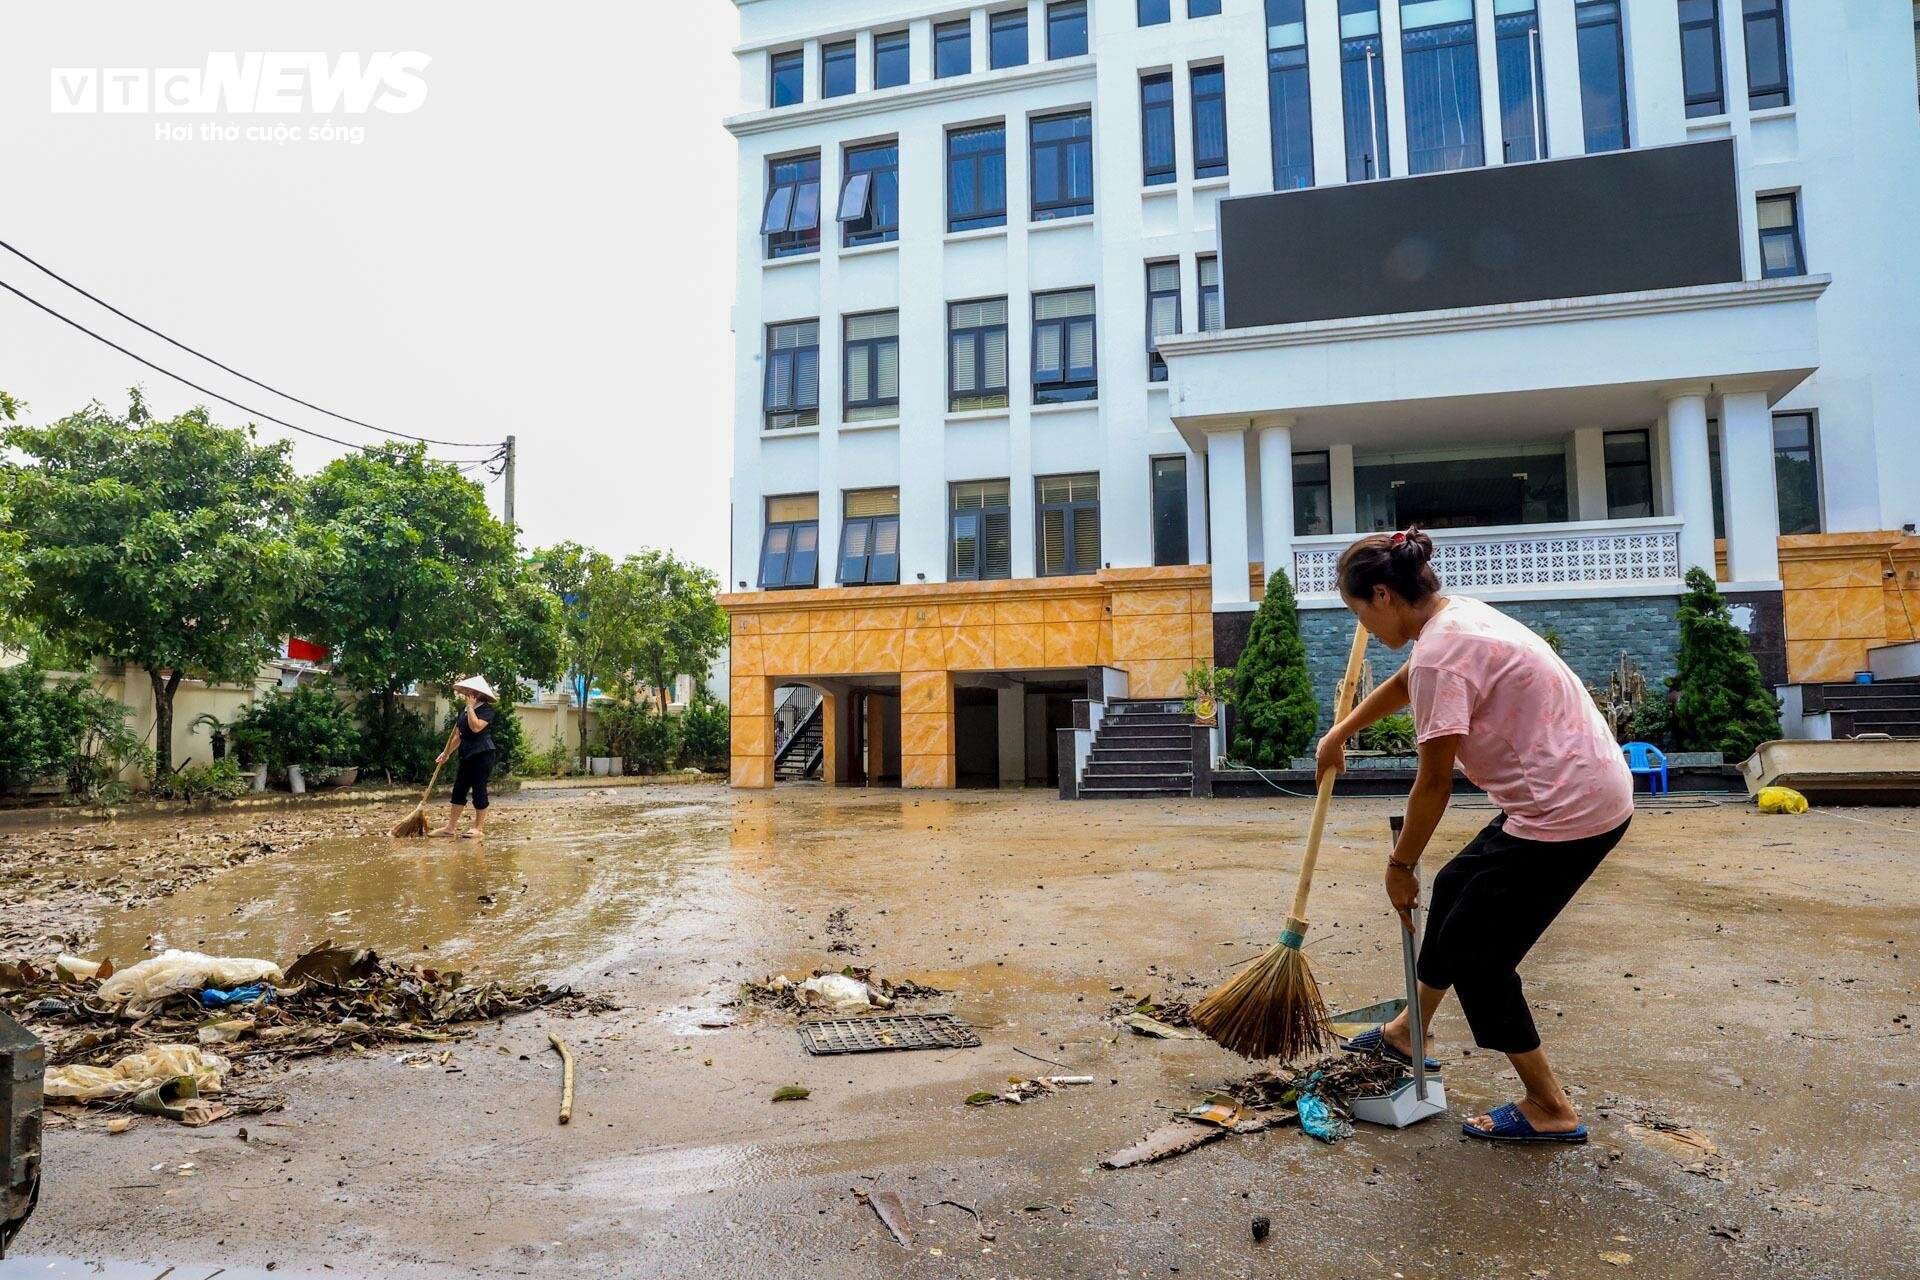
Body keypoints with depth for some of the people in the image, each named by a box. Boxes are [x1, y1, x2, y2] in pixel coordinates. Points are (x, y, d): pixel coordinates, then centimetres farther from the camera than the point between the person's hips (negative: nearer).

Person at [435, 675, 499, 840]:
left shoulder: (487, 709, -9)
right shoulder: (463, 710, 14)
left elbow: (476, 727, -26)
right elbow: (458, 735, 20)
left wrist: (471, 706, -18)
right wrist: (446, 753, 19)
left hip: (483, 754, -8)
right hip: (467, 755, 8)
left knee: (479, 789, -3)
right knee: (459, 789, 8)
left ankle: (479, 829, 6)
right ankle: (451, 828, 14)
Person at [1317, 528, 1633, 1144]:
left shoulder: (1439, 652, -22)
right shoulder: (1455, 615, 8)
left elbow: (1434, 782, -17)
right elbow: (1402, 684, 28)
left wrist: (1400, 865, -3)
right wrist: (1339, 734, 39)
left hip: (1569, 810, -10)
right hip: (1582, 789, 10)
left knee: (1473, 950, 3)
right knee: (1455, 889, 22)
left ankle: (1550, 1110, 17)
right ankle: (1408, 1033, 40)